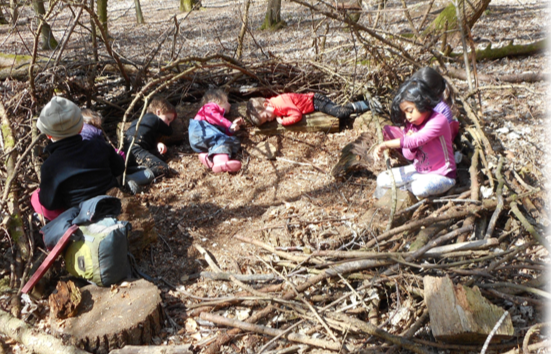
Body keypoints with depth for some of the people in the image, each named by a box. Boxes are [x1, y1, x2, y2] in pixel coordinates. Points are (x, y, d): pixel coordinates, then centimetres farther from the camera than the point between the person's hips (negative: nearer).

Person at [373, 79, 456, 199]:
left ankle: (406, 186, -4)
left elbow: (416, 140, -34)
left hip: (441, 175, -6)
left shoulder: (438, 121, -22)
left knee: (421, 188, -36)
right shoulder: (411, 123, 1)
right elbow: (408, 155, 4)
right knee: (382, 180, -5)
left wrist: (385, 145, -35)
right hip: (418, 170, 6)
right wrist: (410, 145, -19)